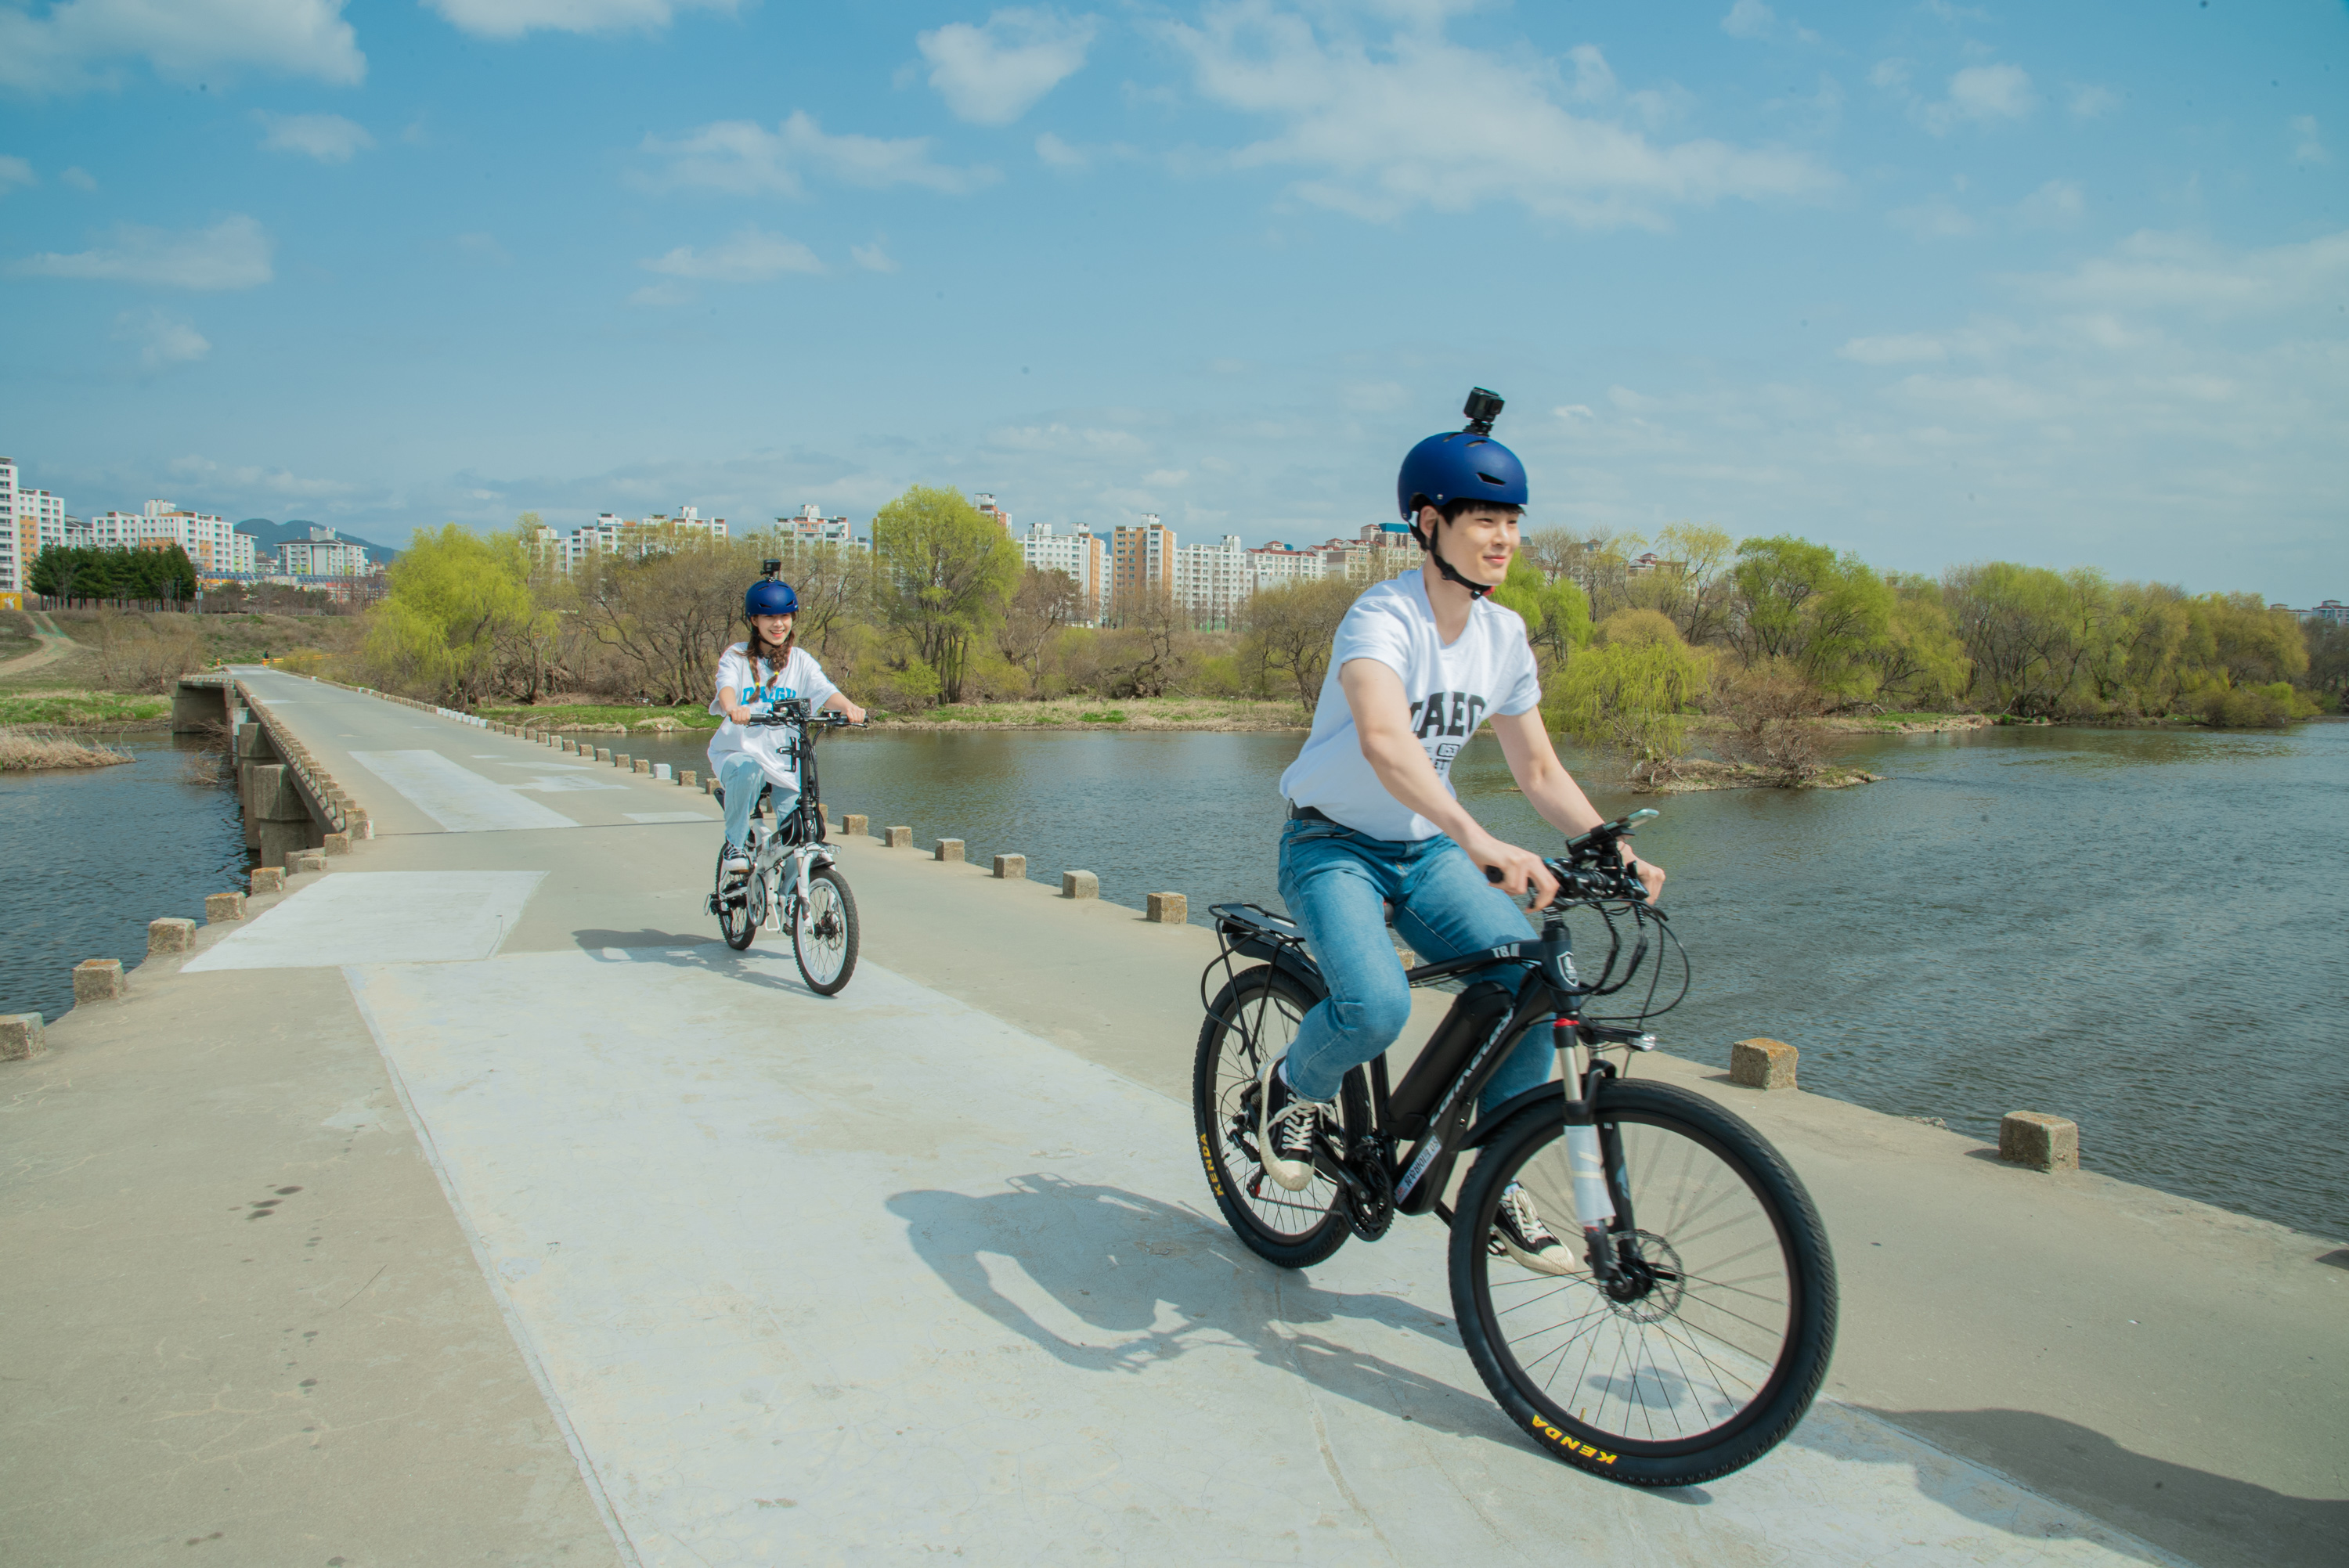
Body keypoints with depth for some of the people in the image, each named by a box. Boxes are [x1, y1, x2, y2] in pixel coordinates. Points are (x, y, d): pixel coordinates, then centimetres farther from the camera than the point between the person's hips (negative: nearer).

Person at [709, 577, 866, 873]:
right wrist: (733, 708, -45)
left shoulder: (801, 661, 6)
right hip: (738, 751, -2)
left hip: (784, 761, 2)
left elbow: (826, 691, -12)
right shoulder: (736, 657, 2)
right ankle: (736, 841, -13)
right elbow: (727, 686, -20)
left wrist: (848, 707, -36)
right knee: (747, 771, -37)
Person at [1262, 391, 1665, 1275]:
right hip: (1334, 844, -6)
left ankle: (1496, 1183, 4)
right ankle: (1292, 1090, 5)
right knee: (1376, 1007, -30)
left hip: (1426, 849, 6)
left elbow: (1539, 770, 5)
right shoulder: (1382, 618, -23)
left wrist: (1611, 850, -11)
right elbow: (1384, 741, -42)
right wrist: (1479, 840, -55)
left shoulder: (1503, 636, 0)